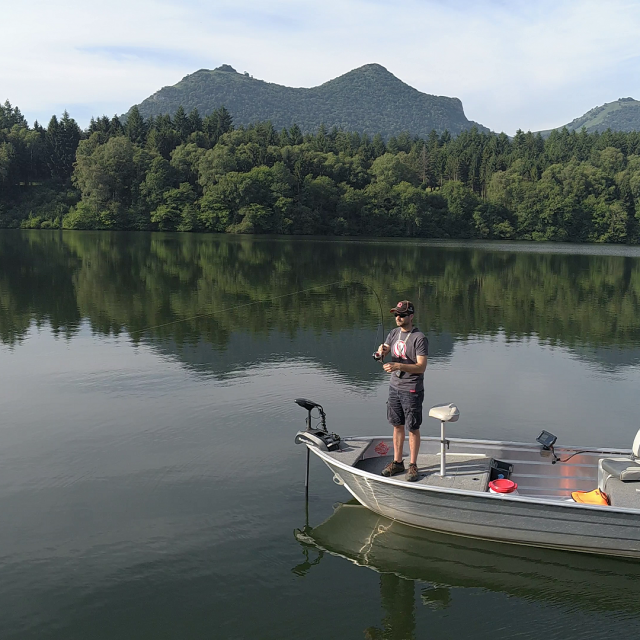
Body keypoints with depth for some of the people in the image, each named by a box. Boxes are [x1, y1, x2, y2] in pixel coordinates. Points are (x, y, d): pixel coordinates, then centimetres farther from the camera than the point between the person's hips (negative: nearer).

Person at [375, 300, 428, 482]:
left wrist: (398, 366, -31)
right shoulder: (394, 333, 7)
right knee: (397, 426, 14)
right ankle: (397, 462, 25)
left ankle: (413, 465, 16)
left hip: (412, 390, -6)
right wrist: (382, 351, -16)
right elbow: (382, 356, 8)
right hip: (394, 387, 6)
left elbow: (421, 367, -20)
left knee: (413, 429, 4)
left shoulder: (419, 338, -15)